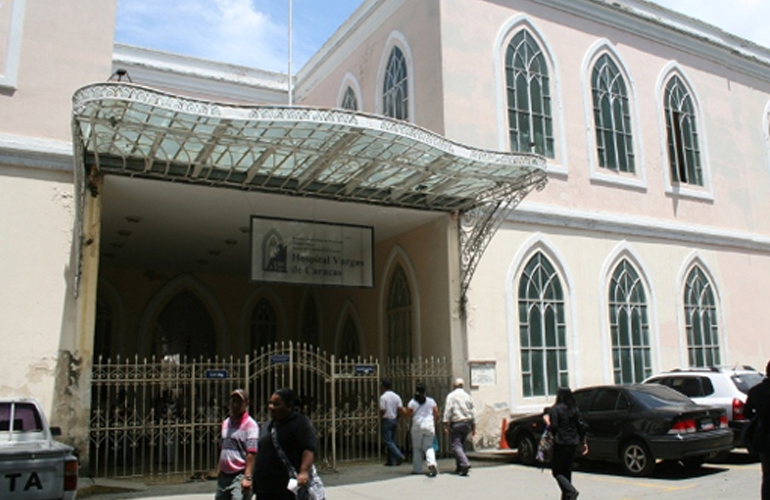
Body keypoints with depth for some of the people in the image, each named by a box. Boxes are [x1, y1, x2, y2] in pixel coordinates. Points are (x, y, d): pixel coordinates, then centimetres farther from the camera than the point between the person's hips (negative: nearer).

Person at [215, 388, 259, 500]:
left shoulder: (250, 425, -9)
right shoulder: (225, 423, 14)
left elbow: (251, 453, -16)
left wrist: (248, 477, -22)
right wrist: (218, 471, 18)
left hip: (240, 476, -8)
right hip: (224, 476, 8)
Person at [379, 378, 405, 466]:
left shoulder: (383, 397, -13)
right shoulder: (397, 396, 5)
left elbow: (382, 410, -17)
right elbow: (401, 410, 0)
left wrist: (380, 417, 1)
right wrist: (396, 417, 14)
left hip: (386, 420, -7)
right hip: (394, 420, 7)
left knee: (388, 441, -4)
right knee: (392, 440, 14)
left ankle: (399, 456, -19)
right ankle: (391, 460, 14)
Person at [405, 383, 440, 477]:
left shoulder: (412, 402, -3)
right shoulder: (431, 401, 5)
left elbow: (408, 414, -2)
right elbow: (436, 415, 5)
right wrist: (434, 423, 20)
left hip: (417, 426, -2)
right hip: (429, 426, 2)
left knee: (417, 448, 11)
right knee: (428, 447, 8)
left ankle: (417, 469, 15)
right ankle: (432, 464, -16)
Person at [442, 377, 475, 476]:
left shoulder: (451, 396, -3)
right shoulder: (467, 396, 12)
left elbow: (448, 410, -11)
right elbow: (472, 412, 12)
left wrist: (446, 424, -12)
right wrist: (473, 426, 17)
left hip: (455, 423, -6)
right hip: (467, 423, 6)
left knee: (456, 445, -7)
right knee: (461, 444, 17)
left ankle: (465, 464, -26)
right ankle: (459, 467, 20)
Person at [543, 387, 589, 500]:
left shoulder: (555, 409, -10)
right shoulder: (575, 410, 8)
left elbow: (553, 427, -17)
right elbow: (581, 427, 8)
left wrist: (547, 422, 2)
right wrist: (583, 443, 14)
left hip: (560, 443, -6)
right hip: (573, 444, 6)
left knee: (557, 471, 1)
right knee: (567, 471, 15)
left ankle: (571, 491, -19)